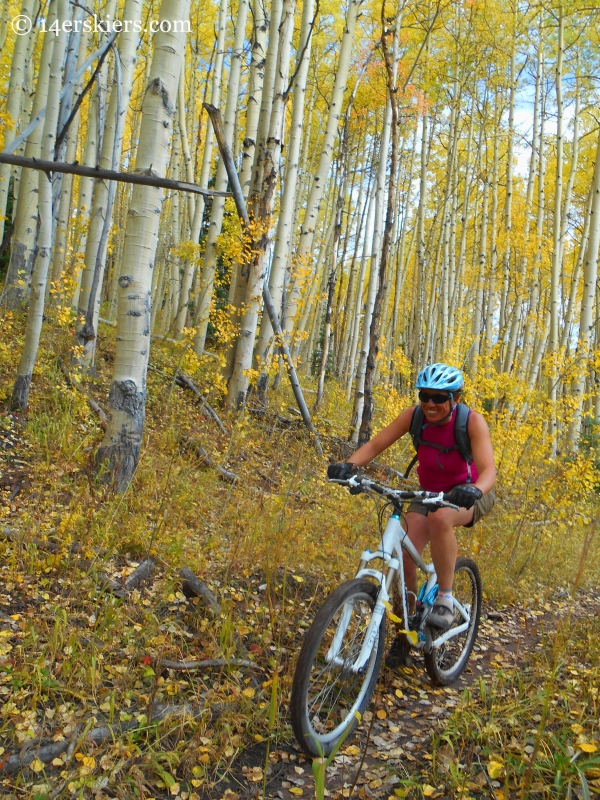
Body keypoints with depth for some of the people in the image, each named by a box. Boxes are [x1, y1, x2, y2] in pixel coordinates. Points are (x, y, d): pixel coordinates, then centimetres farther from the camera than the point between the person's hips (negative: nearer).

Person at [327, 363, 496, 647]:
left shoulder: (472, 422, -25)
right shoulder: (414, 416, -16)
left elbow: (488, 470, -35)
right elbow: (375, 444, -19)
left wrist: (474, 490, -57)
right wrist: (349, 465, -39)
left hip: (469, 494, -3)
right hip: (430, 493, 4)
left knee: (440, 518, -38)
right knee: (403, 555, -16)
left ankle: (445, 599, -18)